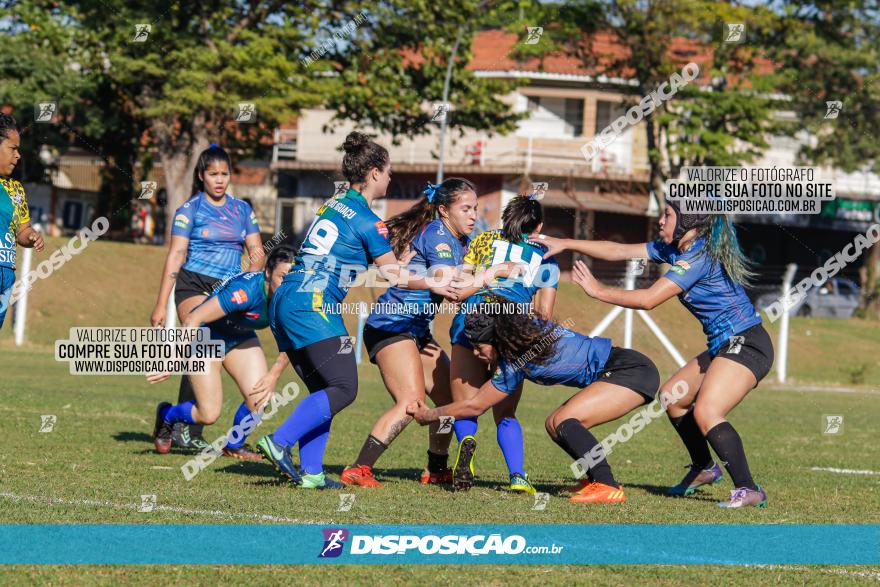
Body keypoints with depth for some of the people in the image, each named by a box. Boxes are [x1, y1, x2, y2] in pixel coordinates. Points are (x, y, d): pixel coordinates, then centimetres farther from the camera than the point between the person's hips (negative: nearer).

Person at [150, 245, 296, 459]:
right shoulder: (245, 290, -38)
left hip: (240, 337, 6)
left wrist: (274, 375, -16)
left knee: (261, 397, -15)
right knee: (209, 415, -10)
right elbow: (193, 319, -35)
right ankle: (166, 415, 24)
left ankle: (234, 446, 14)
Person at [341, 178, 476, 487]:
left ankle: (436, 470, 23)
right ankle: (358, 470, -21)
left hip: (417, 331, 10)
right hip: (392, 326, -10)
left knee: (452, 397, 10)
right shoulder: (437, 235, -16)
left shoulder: (461, 241, 14)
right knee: (411, 402, -21)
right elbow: (450, 289, -26)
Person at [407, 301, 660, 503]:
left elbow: (474, 406, -4)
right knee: (554, 424, 8)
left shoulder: (515, 365, -16)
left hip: (634, 371, -10)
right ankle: (597, 480, 10)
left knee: (564, 420, -23)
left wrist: (427, 415, 8)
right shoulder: (531, 326, 6)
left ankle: (608, 487, -21)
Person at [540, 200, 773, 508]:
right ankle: (704, 468, 35)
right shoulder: (674, 249, 10)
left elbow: (648, 299, -23)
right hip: (724, 347, 11)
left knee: (706, 412, -25)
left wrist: (599, 291, -13)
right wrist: (565, 244, 13)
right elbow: (621, 251, 14)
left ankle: (748, 490, -24)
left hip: (746, 345, -11)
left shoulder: (699, 256, -20)